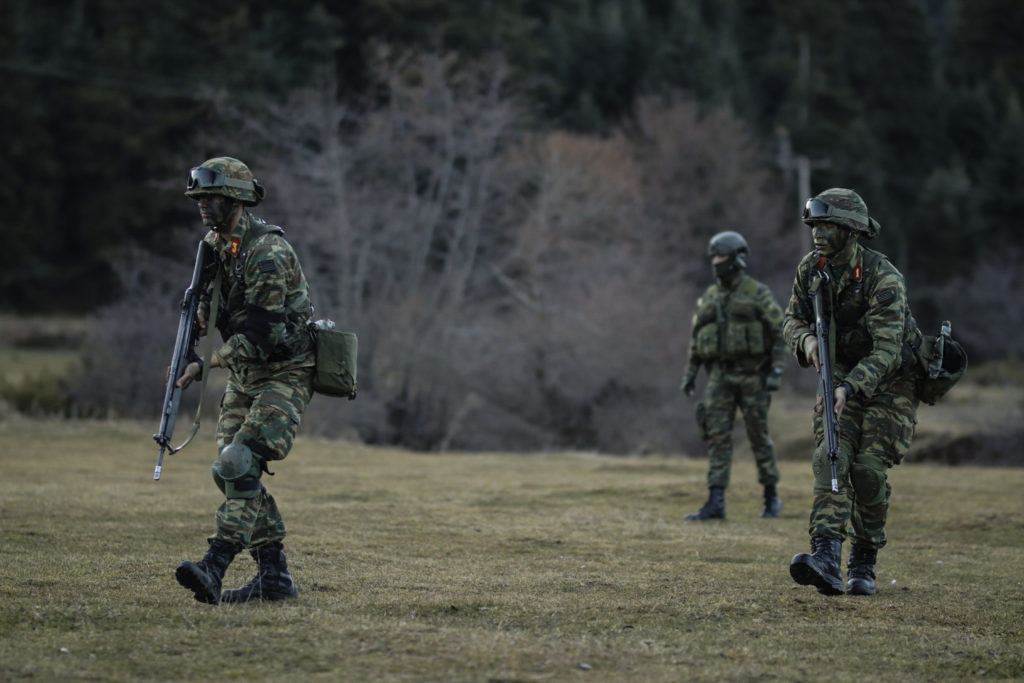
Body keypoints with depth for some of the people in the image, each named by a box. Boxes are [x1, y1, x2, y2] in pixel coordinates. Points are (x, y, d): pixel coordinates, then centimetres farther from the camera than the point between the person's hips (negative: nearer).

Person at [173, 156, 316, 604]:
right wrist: (198, 302, -5)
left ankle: (214, 569, -30)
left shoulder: (268, 253, -20)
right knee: (234, 474, 4)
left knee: (239, 465, -22)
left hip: (284, 374, -9)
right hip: (244, 377, 9)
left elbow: (256, 334, -24)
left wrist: (206, 365, -21)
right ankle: (274, 577, 10)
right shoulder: (215, 246, 8)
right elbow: (208, 315, 18)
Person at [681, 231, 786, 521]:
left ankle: (772, 497, 19)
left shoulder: (758, 294, -5)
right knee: (717, 436, -5)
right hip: (720, 376, 4)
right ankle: (716, 504, -10)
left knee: (759, 436, 3)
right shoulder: (708, 298, 11)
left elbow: (779, 333, -6)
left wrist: (776, 370, -15)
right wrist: (689, 374, 8)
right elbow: (696, 338, 15)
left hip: (751, 374, -4)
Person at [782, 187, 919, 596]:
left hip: (890, 383, -5)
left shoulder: (882, 278, -25)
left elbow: (887, 350, -30)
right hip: (841, 377, 5)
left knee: (868, 468, -14)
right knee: (830, 458, -17)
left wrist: (850, 388, -42)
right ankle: (827, 561, -31)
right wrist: (806, 339, -17)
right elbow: (792, 319, 6)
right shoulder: (811, 269, -5)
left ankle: (864, 562, 8)